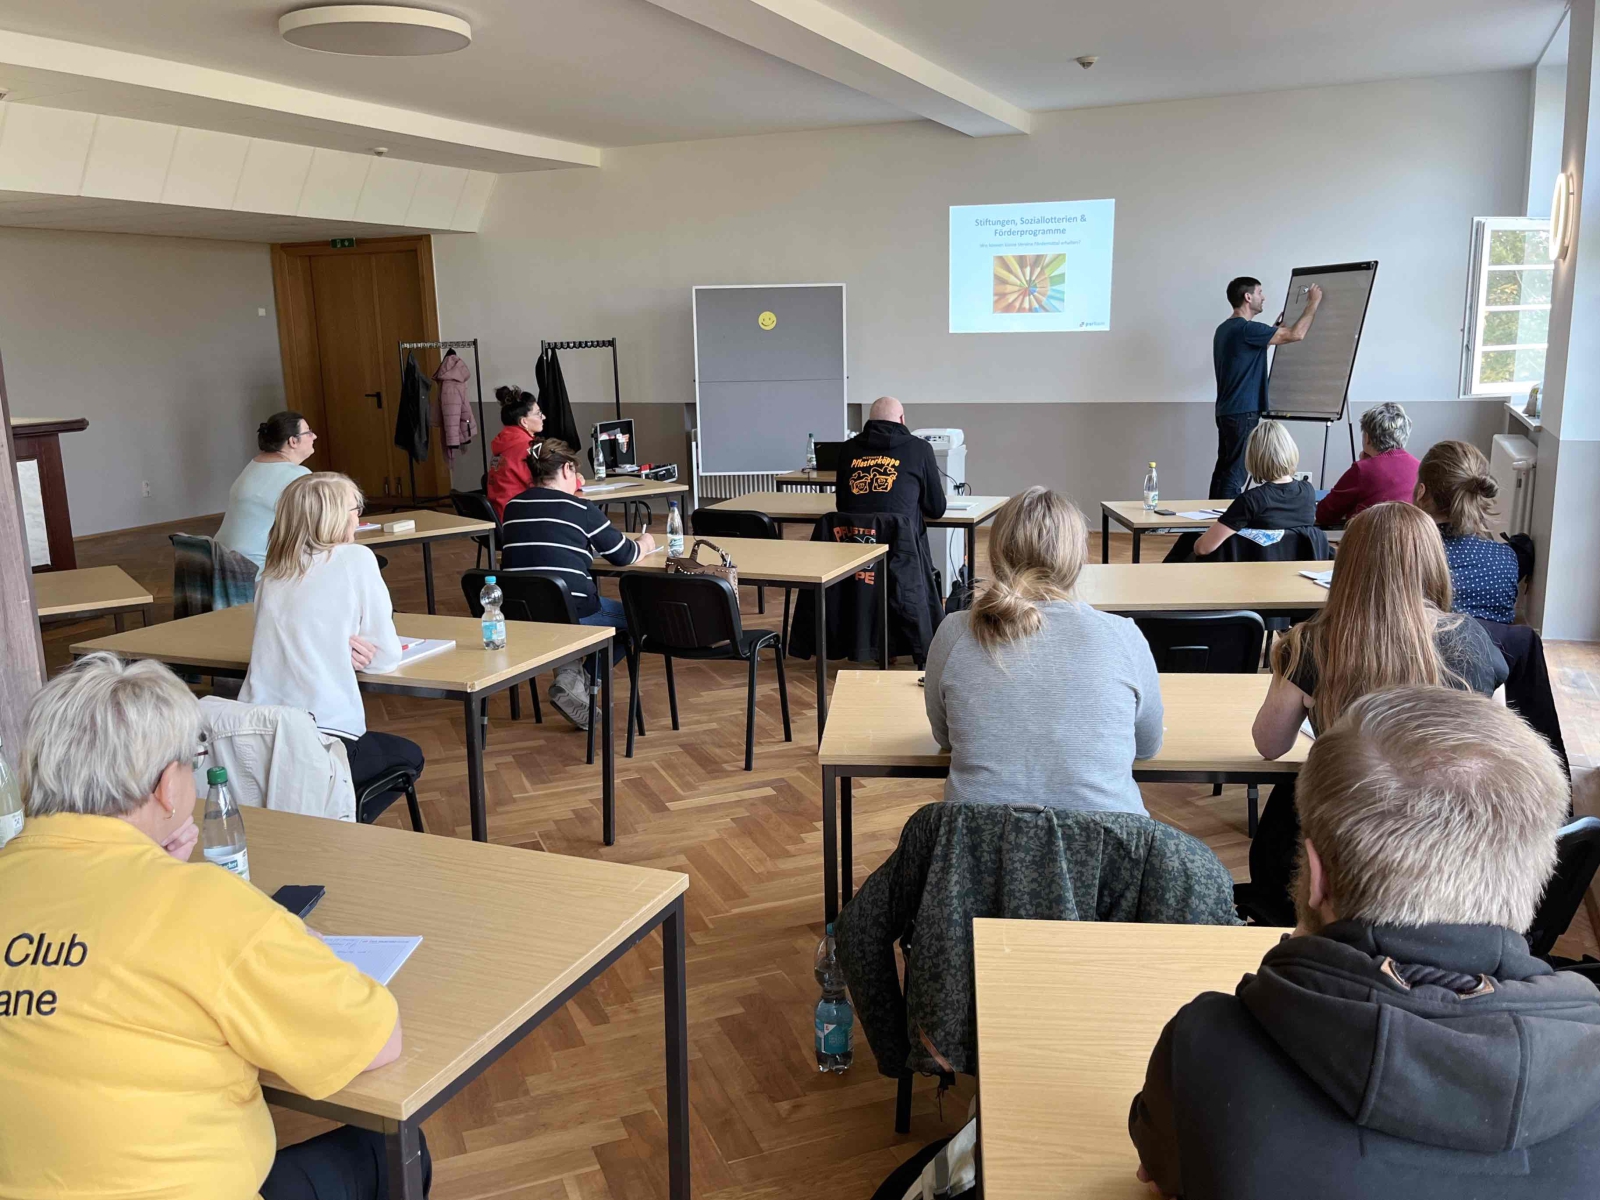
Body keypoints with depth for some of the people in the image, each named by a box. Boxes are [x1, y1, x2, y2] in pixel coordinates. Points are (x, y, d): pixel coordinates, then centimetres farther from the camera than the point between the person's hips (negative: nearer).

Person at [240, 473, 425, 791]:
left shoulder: (273, 571, 11)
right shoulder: (355, 558, -5)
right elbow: (386, 658, -2)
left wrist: (340, 649, 3)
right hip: (320, 743, -6)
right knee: (408, 756, 25)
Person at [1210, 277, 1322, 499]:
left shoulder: (1225, 329, 14)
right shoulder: (1245, 329, -16)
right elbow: (1296, 334, -16)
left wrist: (1274, 331, 27)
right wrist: (1313, 302, -4)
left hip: (1227, 411, 10)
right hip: (1242, 412, -10)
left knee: (1224, 470, 10)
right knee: (1235, 473, -8)